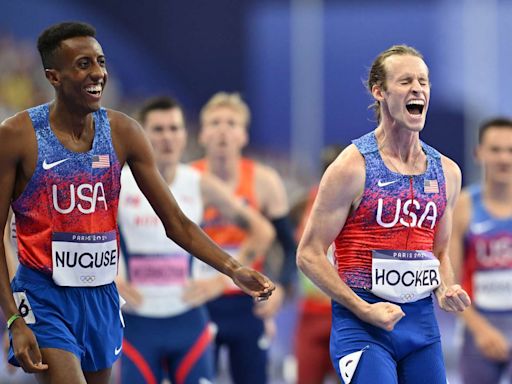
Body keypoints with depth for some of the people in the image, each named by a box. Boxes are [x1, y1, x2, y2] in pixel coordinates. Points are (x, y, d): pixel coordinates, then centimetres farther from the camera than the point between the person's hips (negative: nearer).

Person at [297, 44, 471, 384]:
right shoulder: (353, 167, -9)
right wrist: (363, 310, -16)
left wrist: (446, 289, 0)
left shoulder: (446, 172, 9)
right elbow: (309, 254, -8)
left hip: (422, 322, 6)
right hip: (361, 326, -6)